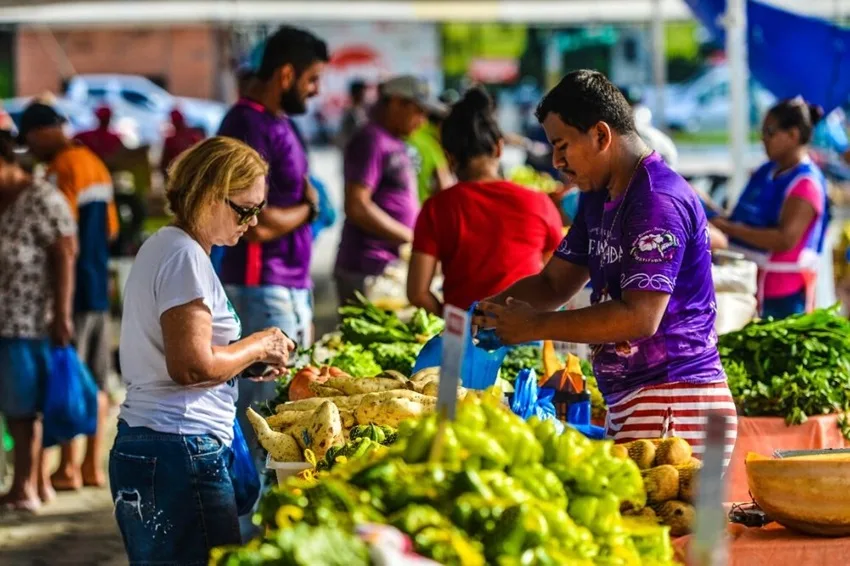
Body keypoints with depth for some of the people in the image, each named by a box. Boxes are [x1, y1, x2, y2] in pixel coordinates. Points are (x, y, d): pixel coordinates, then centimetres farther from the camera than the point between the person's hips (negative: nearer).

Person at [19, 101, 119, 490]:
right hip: (99, 289, 8)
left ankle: (69, 467, -2)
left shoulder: (60, 170, -14)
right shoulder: (95, 165, 13)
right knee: (96, 381, 10)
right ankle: (93, 465, 13)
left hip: (73, 292, -8)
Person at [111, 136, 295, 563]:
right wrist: (256, 347, -5)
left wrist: (246, 361, 12)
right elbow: (192, 366, -21)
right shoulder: (185, 256, -14)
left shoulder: (162, 246, 17)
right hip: (179, 452, -11)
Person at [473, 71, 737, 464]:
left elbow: (640, 317, -22)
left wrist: (536, 326, -16)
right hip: (630, 408, 9)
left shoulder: (658, 201, -15)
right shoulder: (599, 198, 18)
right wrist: (489, 310, 3)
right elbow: (555, 282, 23)